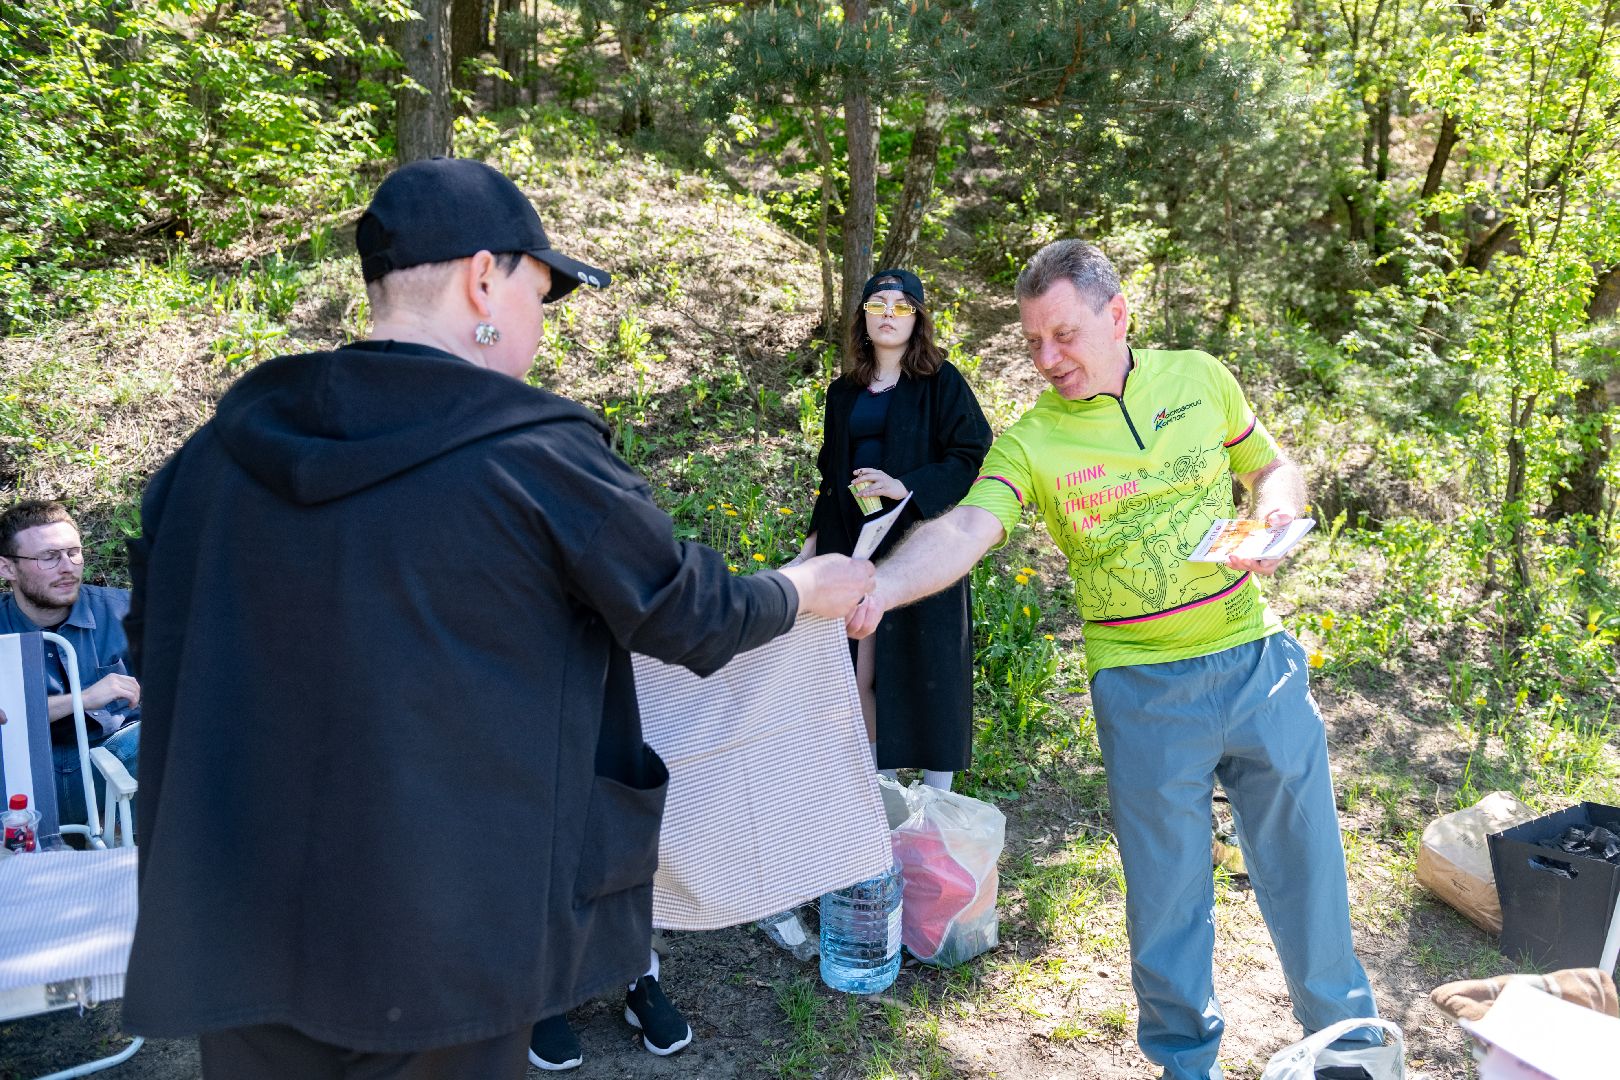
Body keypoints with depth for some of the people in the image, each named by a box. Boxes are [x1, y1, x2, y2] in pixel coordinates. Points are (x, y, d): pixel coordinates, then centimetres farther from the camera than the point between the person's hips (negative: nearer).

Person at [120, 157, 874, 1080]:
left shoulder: (217, 450, -1)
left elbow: (157, 647, 12)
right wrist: (803, 592, 15)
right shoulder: (539, 457, -16)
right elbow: (691, 616, -5)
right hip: (451, 938, -4)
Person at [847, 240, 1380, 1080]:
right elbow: (966, 528, -25)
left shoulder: (1200, 379, 1)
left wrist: (1275, 514, -8)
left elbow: (1273, 467, 15)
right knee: (1166, 884, 9)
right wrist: (882, 584, -44)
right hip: (1144, 689, -2)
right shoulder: (1029, 441, -8)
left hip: (1258, 661, 3)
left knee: (1304, 860, 14)